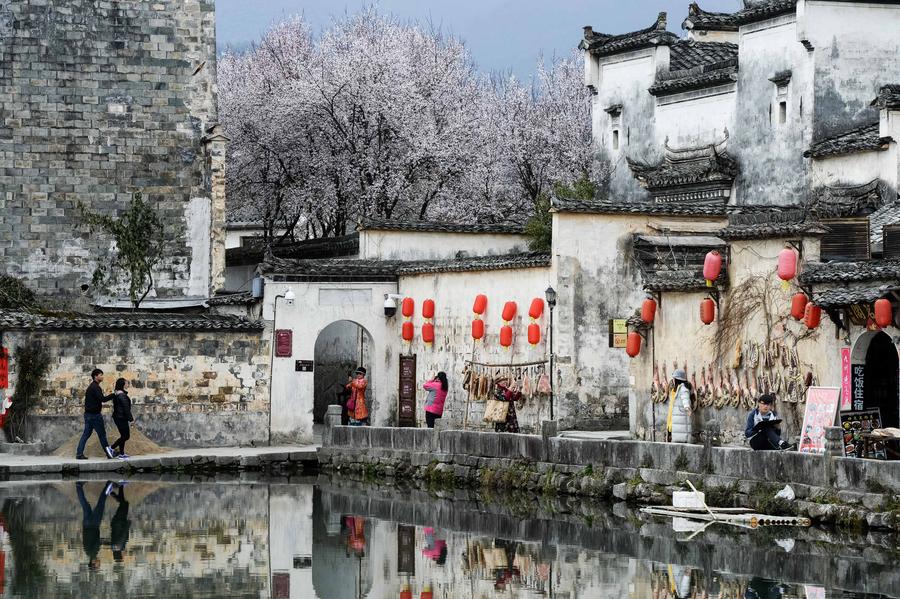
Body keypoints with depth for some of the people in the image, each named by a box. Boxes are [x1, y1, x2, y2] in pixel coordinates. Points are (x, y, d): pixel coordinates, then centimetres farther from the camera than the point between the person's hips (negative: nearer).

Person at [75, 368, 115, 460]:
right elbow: (102, 399, -24)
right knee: (102, 434, -1)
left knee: (86, 434, 7)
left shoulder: (91, 387, 18)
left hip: (88, 414, 9)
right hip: (94, 414, -9)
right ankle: (109, 453, 5)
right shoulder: (95, 387, -15)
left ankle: (79, 454, 2)